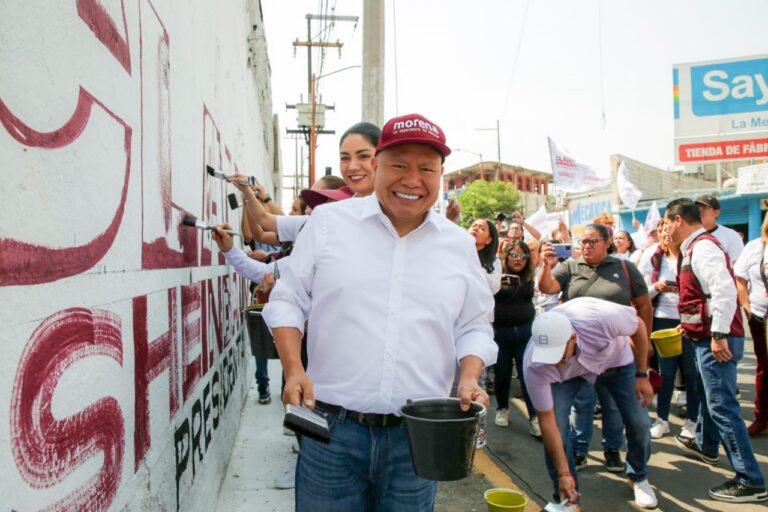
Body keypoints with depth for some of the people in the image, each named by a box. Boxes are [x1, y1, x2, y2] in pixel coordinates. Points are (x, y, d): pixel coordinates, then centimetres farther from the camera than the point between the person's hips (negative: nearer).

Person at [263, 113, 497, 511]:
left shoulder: (459, 244, 5)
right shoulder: (328, 221, -1)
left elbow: (474, 326, 11)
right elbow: (288, 301, 3)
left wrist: (470, 376, -7)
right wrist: (293, 370, -10)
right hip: (330, 426, -1)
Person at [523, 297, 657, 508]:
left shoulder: (602, 317, -44)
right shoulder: (534, 366, -38)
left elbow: (639, 326, -19)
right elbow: (546, 420, -25)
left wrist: (642, 375, -14)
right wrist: (563, 473, -23)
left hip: (615, 359, 1)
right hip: (566, 375, 0)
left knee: (638, 422, -2)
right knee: (555, 427, -16)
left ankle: (639, 478, 29)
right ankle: (567, 498, 6)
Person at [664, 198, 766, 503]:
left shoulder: (702, 247, -17)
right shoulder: (697, 247, 14)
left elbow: (724, 290, -27)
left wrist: (719, 335, -26)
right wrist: (691, 323, 24)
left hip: (715, 340, -11)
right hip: (707, 336, 11)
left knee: (722, 406, -8)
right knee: (707, 395, 26)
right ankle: (705, 446, 45)